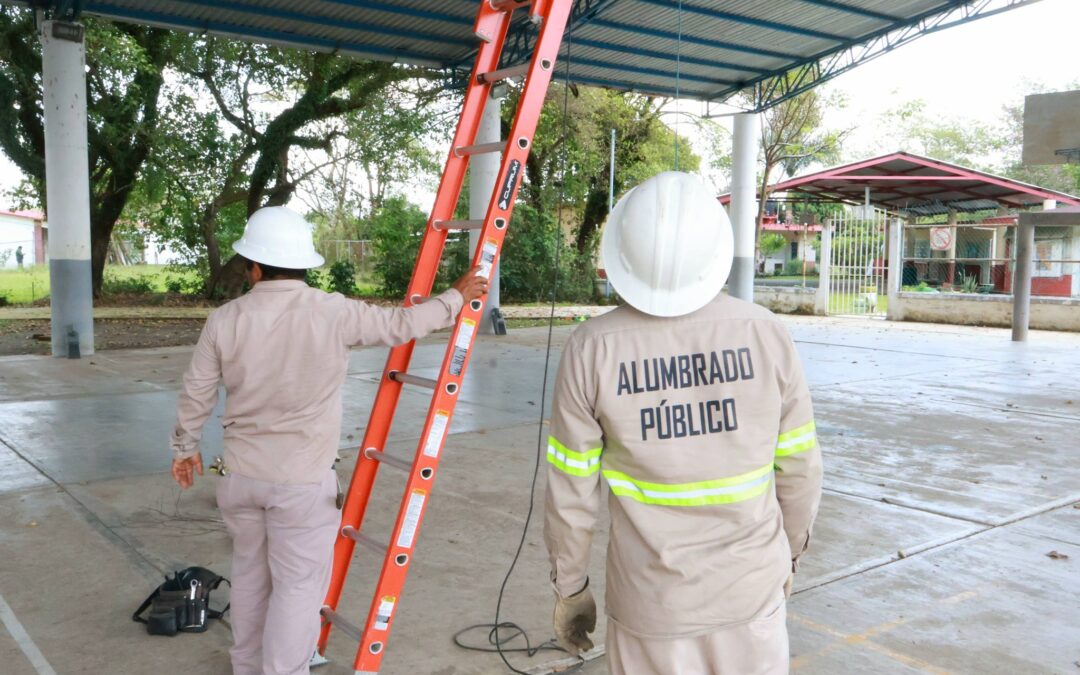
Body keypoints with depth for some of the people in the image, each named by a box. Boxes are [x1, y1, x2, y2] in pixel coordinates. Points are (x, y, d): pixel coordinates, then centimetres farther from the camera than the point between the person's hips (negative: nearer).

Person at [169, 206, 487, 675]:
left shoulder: (224, 320, -6)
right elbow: (400, 325, -2)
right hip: (303, 478, -4)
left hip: (242, 473, 5)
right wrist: (456, 299, 13)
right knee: (298, 583, 5)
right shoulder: (333, 314, -15)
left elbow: (195, 396, 3)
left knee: (250, 573, 22)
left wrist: (185, 448, 21)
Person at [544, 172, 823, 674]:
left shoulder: (593, 349, -16)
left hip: (650, 606, -1)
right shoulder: (764, 333, -12)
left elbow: (571, 492, -9)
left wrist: (570, 587, 7)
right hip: (752, 594, 1)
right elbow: (800, 470, -2)